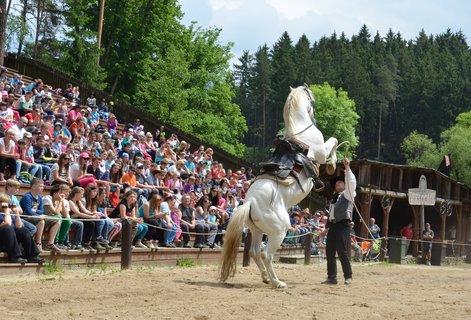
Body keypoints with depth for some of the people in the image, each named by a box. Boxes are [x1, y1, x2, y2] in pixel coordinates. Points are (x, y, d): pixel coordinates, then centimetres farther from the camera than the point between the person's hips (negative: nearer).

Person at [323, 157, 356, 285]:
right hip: (333, 225, 8)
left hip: (343, 225, -8)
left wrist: (347, 168, -22)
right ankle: (331, 277, 7)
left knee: (342, 251, -12)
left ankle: (348, 276, -3)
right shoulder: (334, 198, 26)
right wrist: (327, 228, 21)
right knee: (329, 251, 4)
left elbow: (351, 183, -15)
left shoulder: (348, 194, 4)